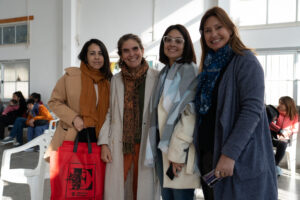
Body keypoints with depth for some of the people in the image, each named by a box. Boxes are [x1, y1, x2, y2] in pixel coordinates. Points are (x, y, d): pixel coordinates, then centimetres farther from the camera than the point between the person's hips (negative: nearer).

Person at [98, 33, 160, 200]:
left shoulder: (156, 78, -1)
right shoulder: (115, 80, 8)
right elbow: (108, 113, 10)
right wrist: (104, 143, 3)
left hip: (147, 145, -2)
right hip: (119, 145, 2)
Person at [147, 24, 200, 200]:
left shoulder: (190, 70, -7)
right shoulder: (164, 73, 17)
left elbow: (190, 113, -15)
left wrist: (177, 152, -19)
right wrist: (159, 148, 11)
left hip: (181, 151, -7)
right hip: (163, 146, 7)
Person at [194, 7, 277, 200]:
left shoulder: (246, 61, -8)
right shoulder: (209, 66, 13)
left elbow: (253, 110, -18)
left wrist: (230, 153, -24)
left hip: (240, 159, -6)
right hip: (207, 153, 7)